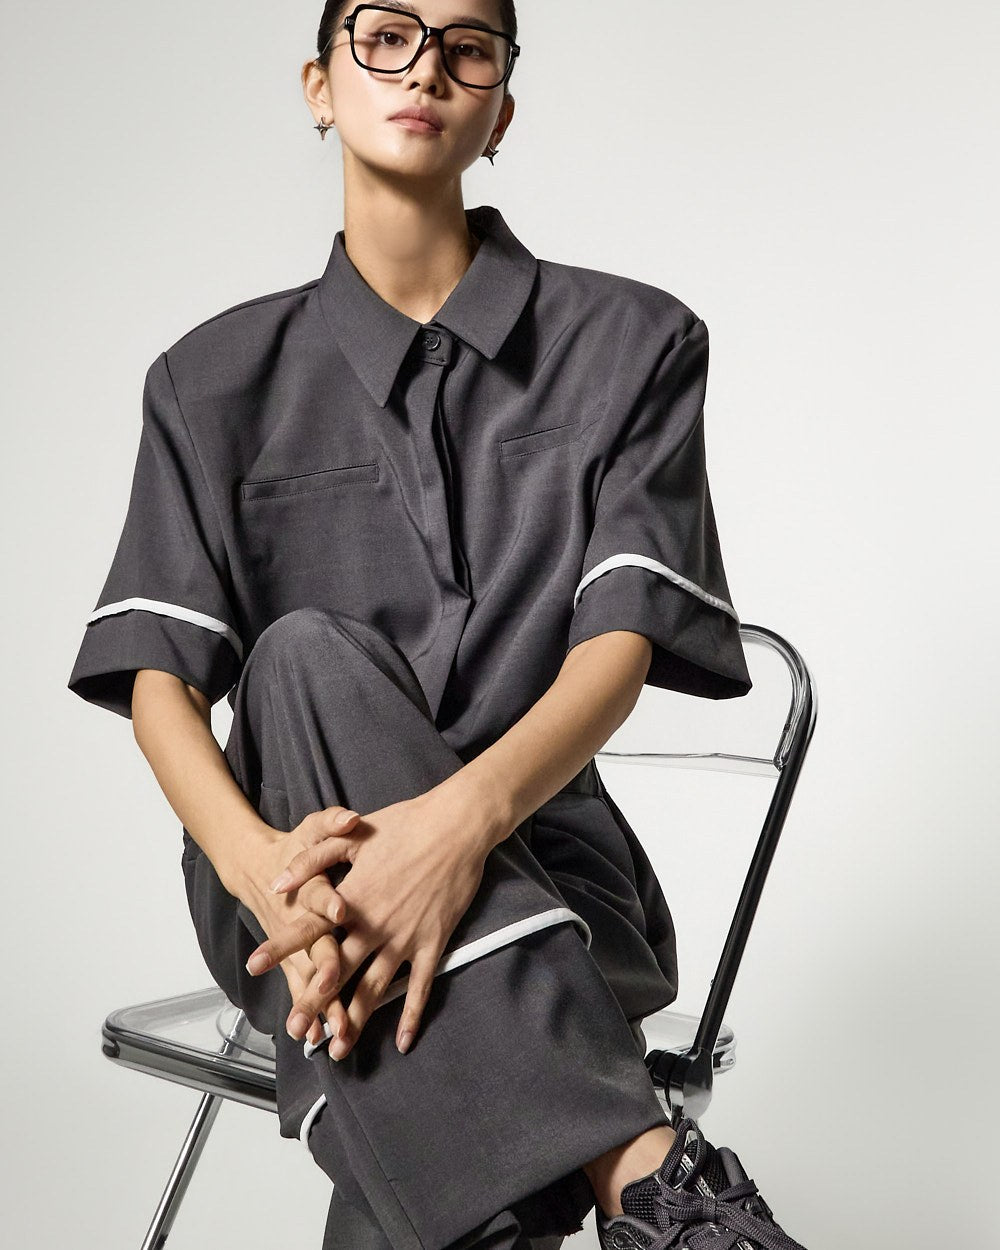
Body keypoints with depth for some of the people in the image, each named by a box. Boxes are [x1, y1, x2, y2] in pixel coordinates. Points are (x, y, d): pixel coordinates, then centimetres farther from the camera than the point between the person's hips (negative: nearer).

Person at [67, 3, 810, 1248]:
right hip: (301, 876, 2)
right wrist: (258, 858, -28)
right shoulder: (221, 378, 8)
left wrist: (467, 813, -32)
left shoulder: (632, 343, 5)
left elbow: (620, 642, -9)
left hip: (541, 858, -2)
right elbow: (160, 675, -4)